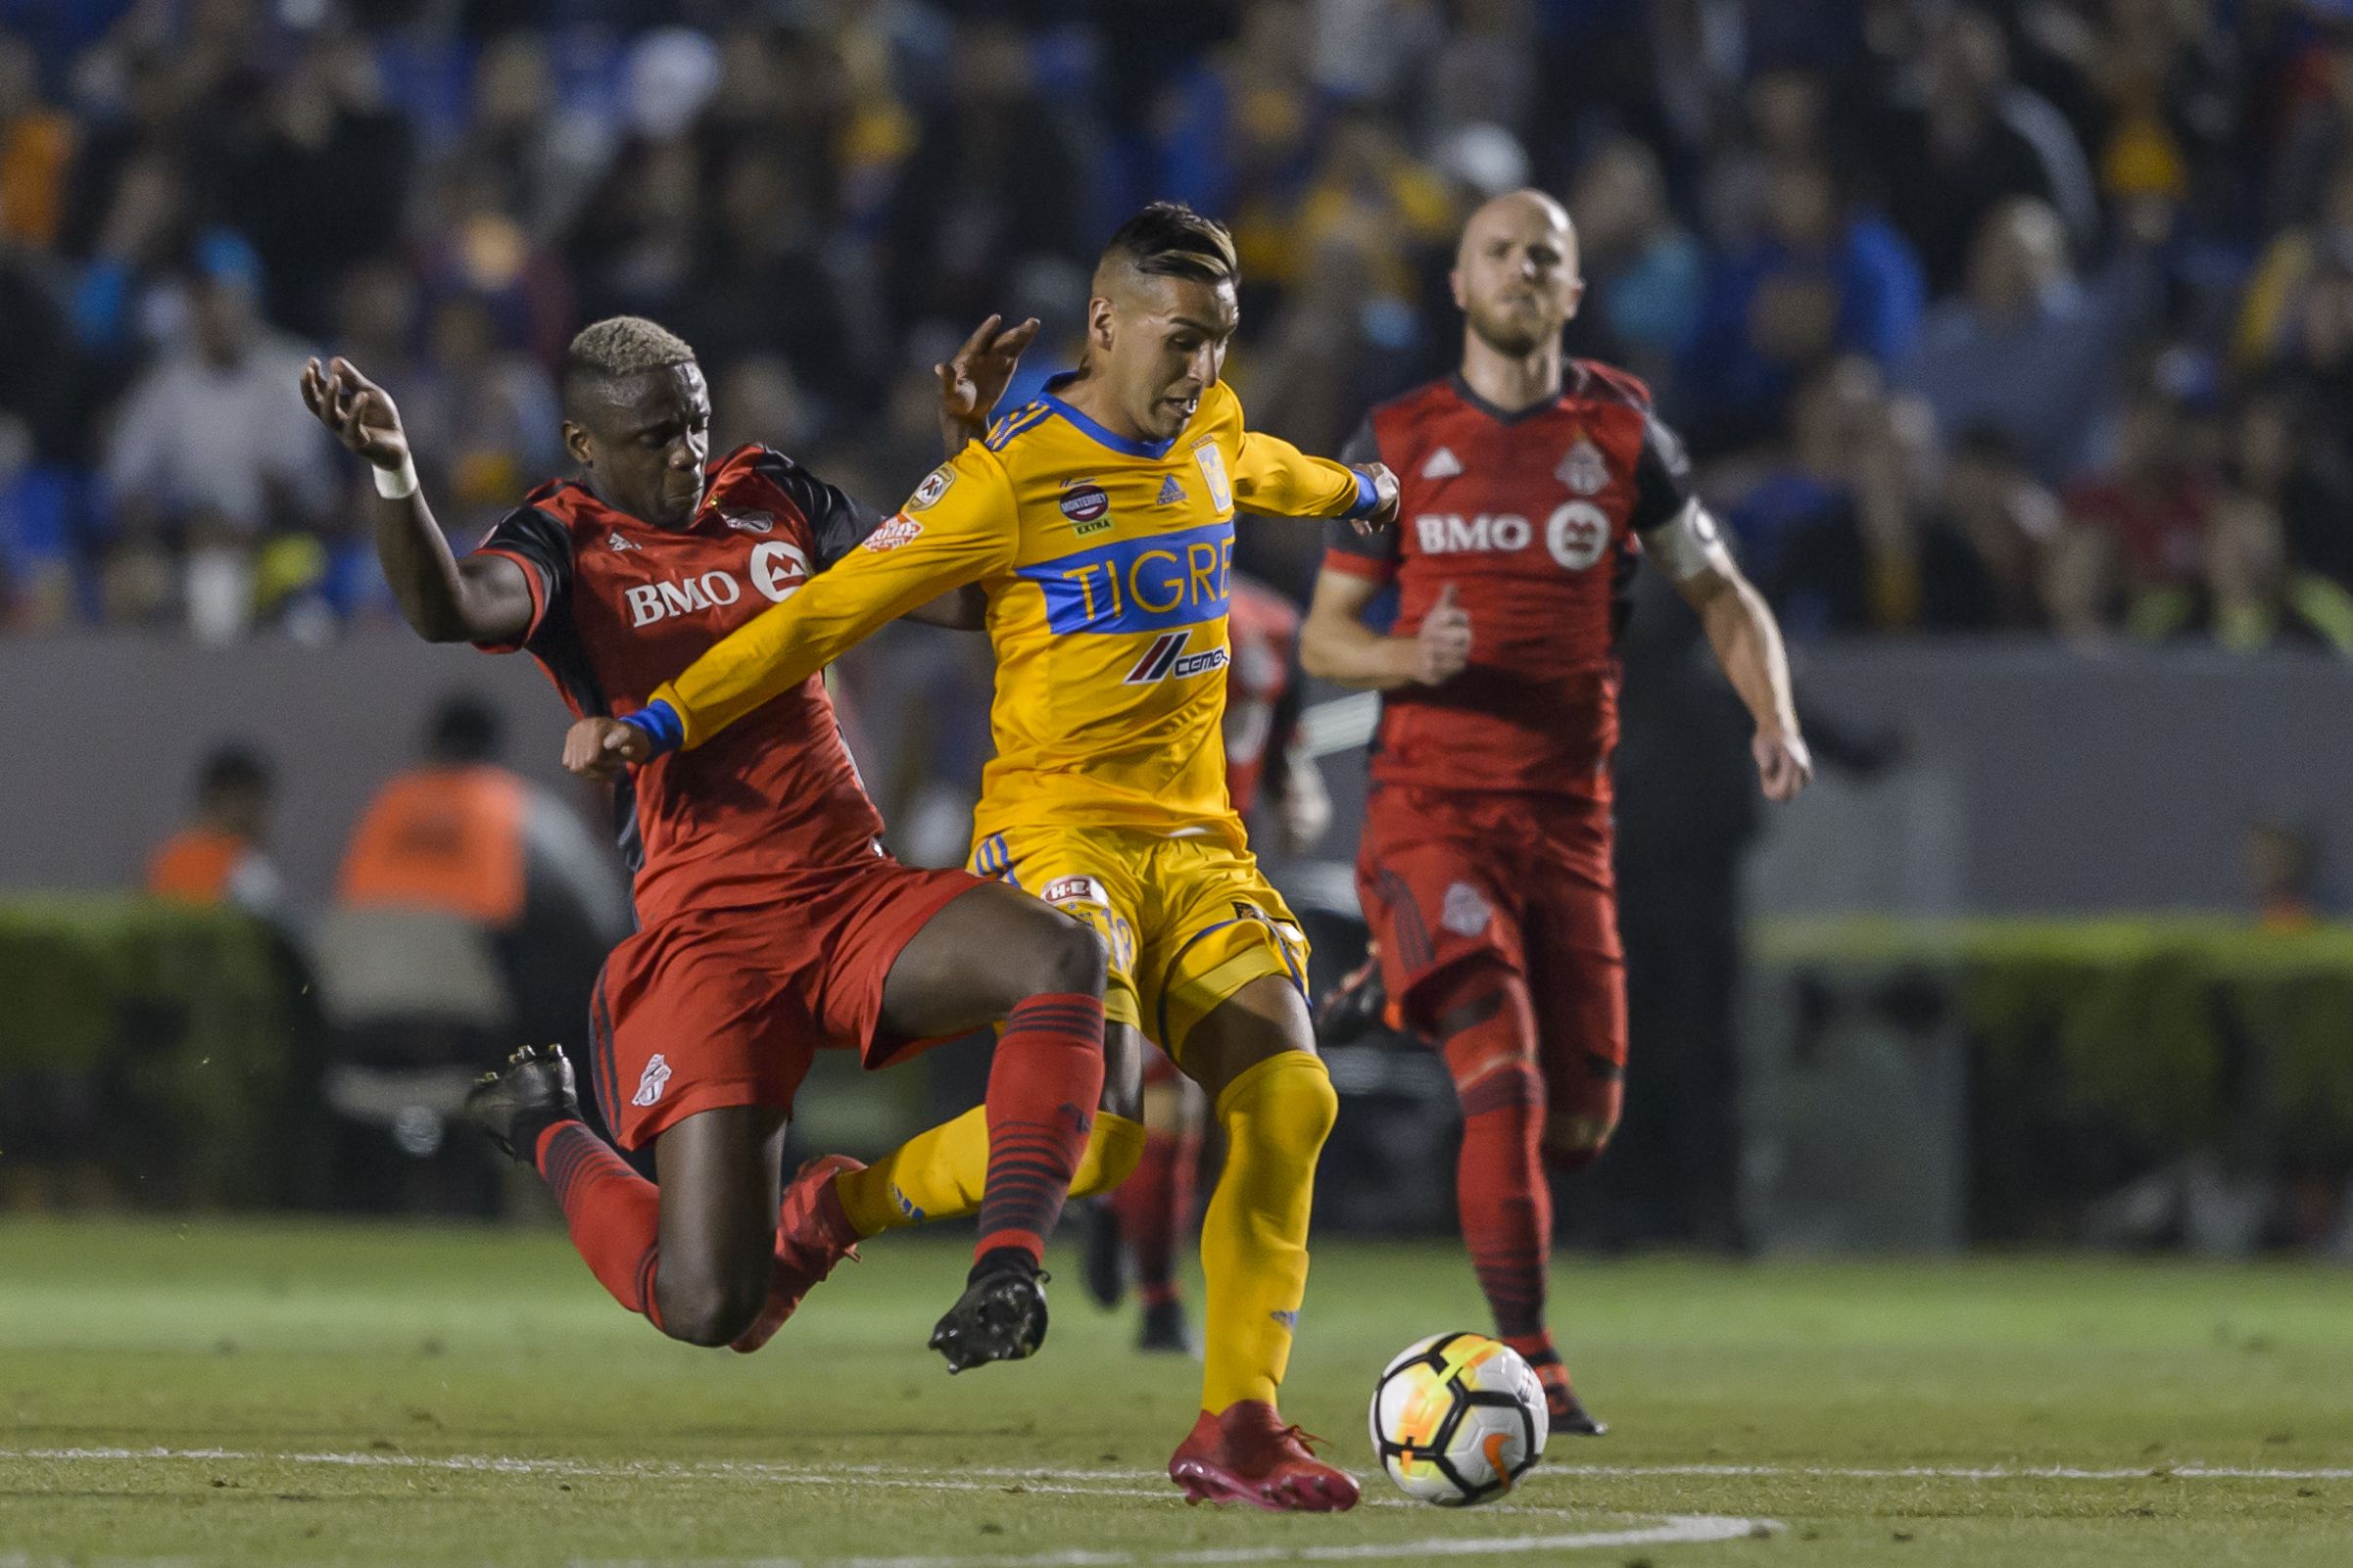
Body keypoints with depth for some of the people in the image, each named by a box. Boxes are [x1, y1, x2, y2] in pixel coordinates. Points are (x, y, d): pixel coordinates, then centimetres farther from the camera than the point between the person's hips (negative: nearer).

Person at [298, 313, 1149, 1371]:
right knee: (709, 1311, -11)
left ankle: (1007, 1262, -19)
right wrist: (394, 475, -43)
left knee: (1063, 958, -28)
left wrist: (967, 438, 5)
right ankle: (549, 1137, 22)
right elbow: (447, 610, -25)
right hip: (707, 931, -5)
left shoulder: (770, 498, 14)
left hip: (852, 892, 5)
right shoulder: (565, 544, -3)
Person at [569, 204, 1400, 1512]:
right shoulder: (1016, 474, -9)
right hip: (1055, 832, -7)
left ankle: (1237, 1426, -6)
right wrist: (662, 722, -15)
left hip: (1197, 843, 7)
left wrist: (1353, 492, 60)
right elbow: (835, 607, -8)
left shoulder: (1214, 437, 12)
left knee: (1289, 1100, -12)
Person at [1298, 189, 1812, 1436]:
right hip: (1431, 807, -2)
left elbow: (1721, 596, 13)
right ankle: (1525, 1365, -15)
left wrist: (1774, 719, -6)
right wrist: (1410, 659, -15)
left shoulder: (1619, 430, 7)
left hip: (1566, 815, 3)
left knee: (1580, 1115, 4)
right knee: (1503, 1084, -18)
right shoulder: (1401, 441, 5)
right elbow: (1323, 637, 8)